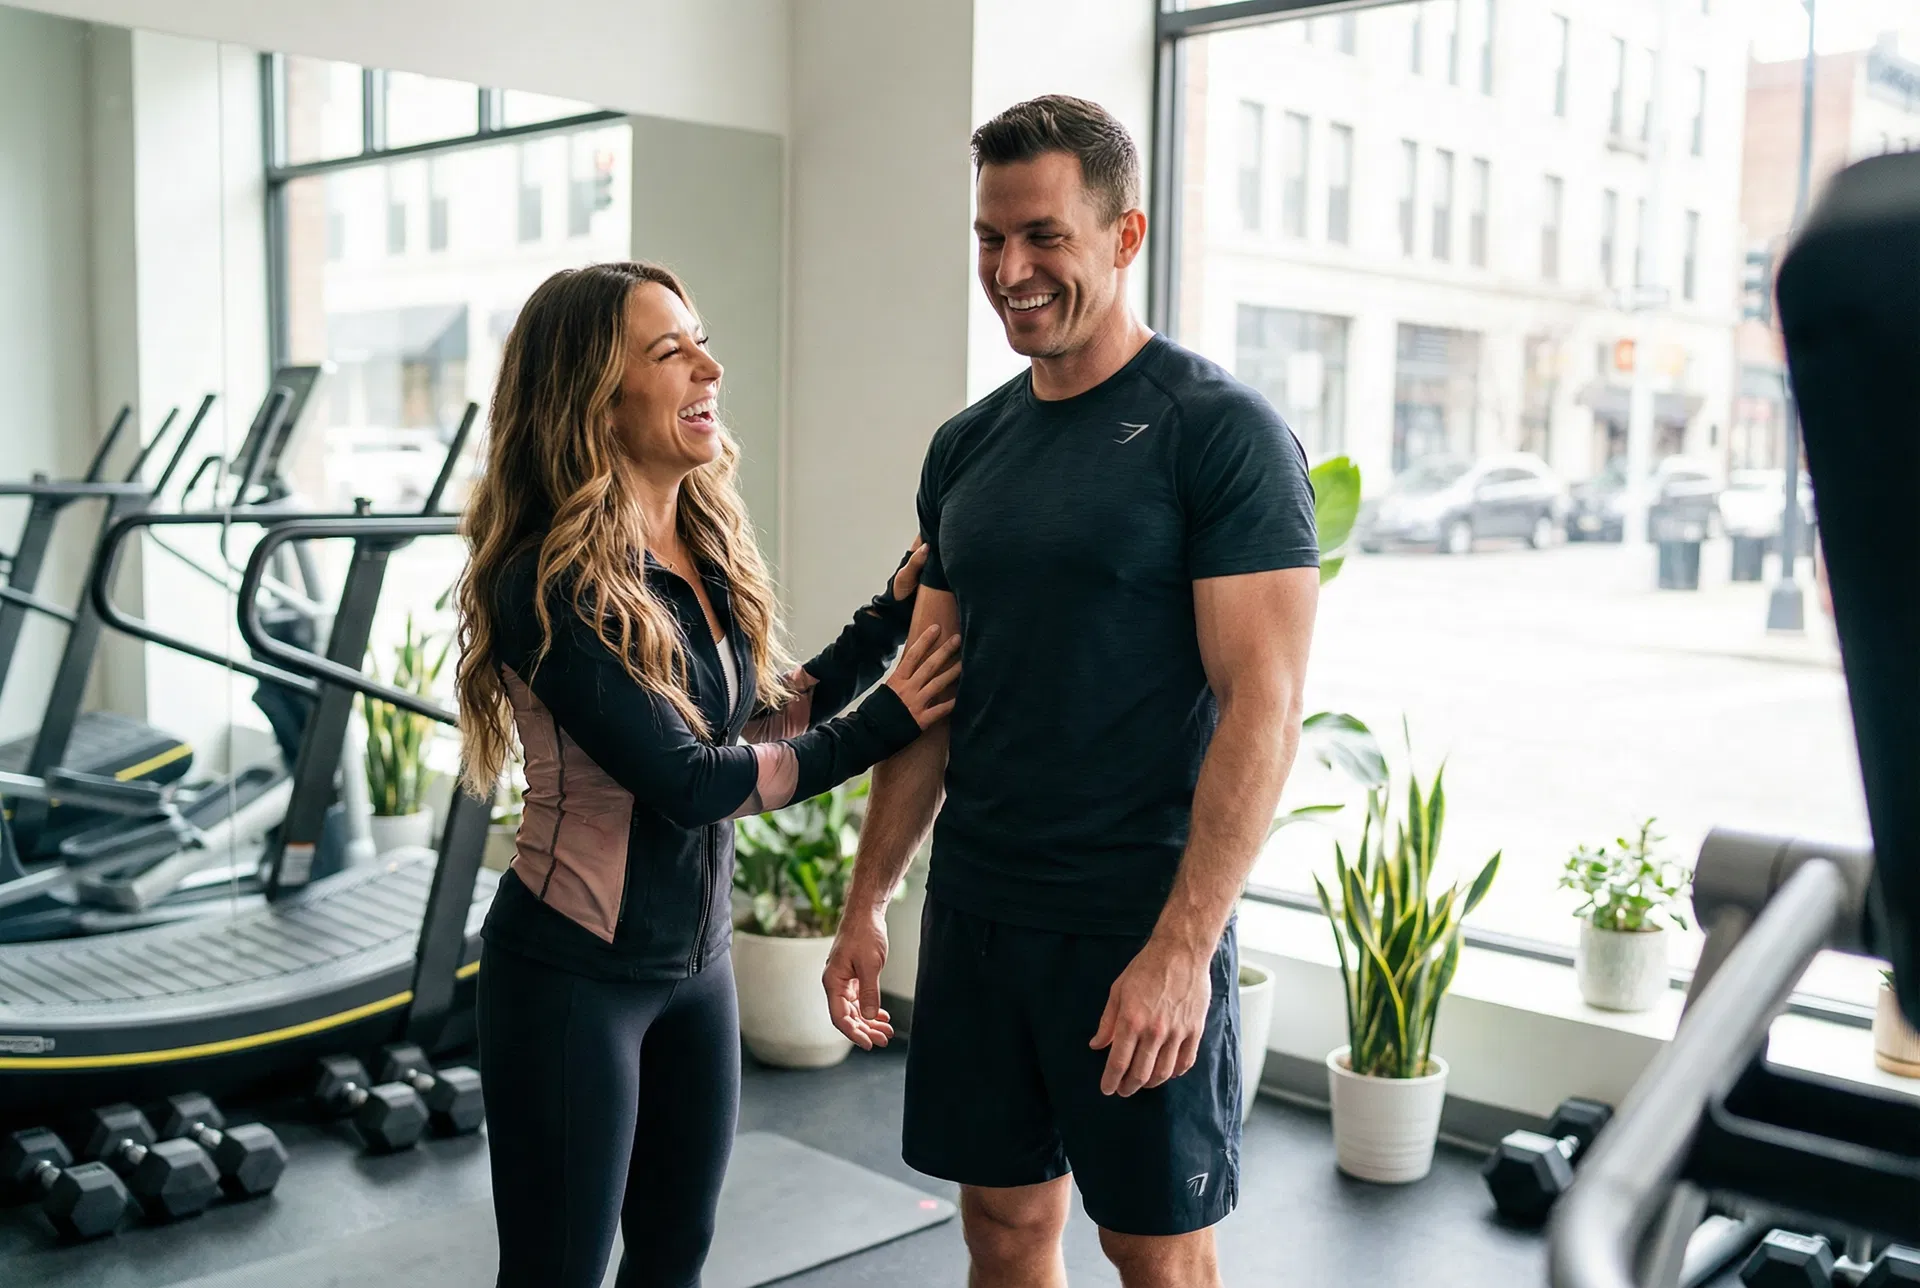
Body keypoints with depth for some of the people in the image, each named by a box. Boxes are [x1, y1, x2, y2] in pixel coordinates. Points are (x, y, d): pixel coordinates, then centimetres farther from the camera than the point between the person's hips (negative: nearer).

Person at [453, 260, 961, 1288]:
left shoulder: (709, 546, 1)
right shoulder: (551, 585, -21)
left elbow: (762, 718, 9)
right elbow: (683, 782, -22)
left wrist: (893, 614, 2)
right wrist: (882, 725, -15)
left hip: (697, 961, 7)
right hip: (571, 972, -7)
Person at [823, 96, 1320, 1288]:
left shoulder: (1220, 431, -10)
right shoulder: (968, 446, 9)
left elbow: (1264, 706, -15)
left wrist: (1182, 946, -21)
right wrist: (868, 902, 10)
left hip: (1139, 923, -5)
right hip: (976, 909, 6)